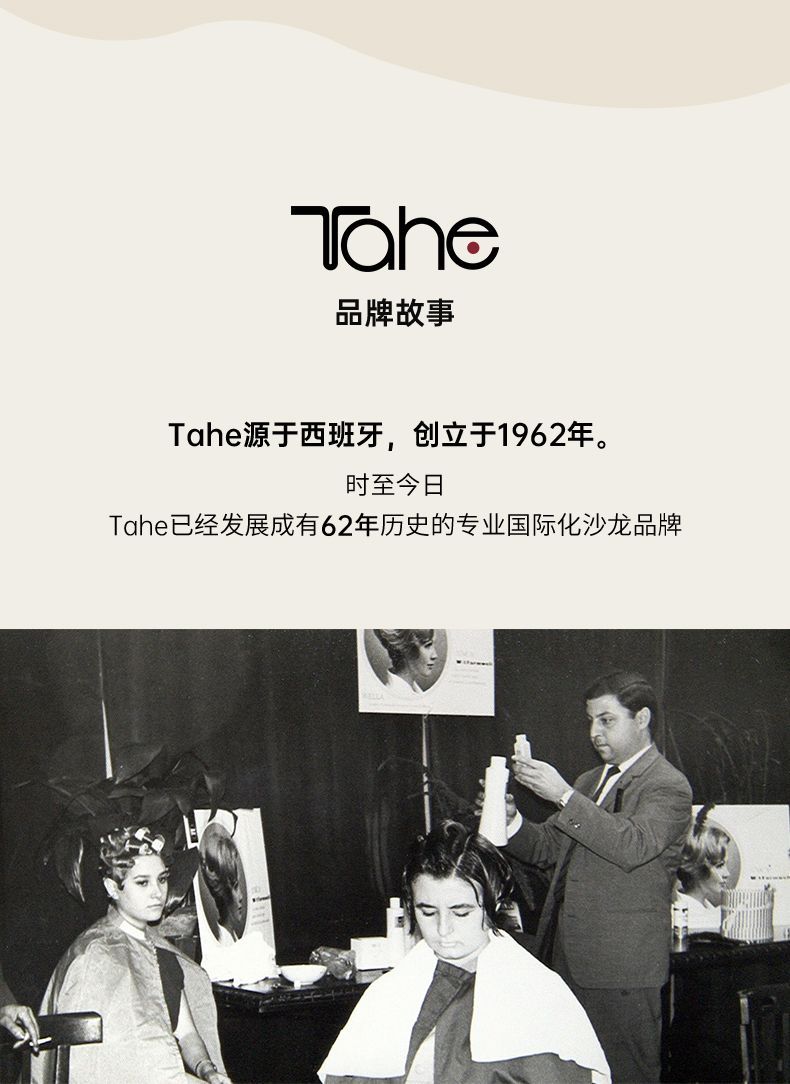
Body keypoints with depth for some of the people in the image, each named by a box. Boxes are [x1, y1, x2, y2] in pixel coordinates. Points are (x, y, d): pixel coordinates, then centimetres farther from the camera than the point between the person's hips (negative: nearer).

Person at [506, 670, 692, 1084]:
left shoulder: (669, 786, -7)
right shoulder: (589, 782, 17)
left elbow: (633, 847, -24)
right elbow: (548, 848, 17)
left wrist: (563, 795, -25)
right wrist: (509, 820, -3)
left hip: (621, 970, -7)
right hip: (568, 958, 7)